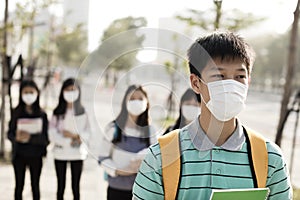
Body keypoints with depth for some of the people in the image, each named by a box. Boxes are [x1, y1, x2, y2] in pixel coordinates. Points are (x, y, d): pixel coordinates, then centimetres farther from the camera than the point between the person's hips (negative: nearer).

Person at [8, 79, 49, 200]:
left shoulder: (42, 114, -3)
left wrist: (30, 137, -23)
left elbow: (45, 137, -7)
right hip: (19, 155, 1)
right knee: (19, 185, 9)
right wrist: (17, 137, -23)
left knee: (35, 185, 9)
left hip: (36, 155, 0)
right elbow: (9, 134, -1)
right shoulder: (16, 112, 0)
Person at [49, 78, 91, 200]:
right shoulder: (57, 112, 0)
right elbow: (52, 135, -6)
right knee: (61, 186, 9)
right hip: (60, 154, 0)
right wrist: (70, 142, -13)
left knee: (76, 186, 6)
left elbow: (88, 134, -1)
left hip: (77, 154, 0)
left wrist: (75, 135, -16)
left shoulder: (82, 112, 0)